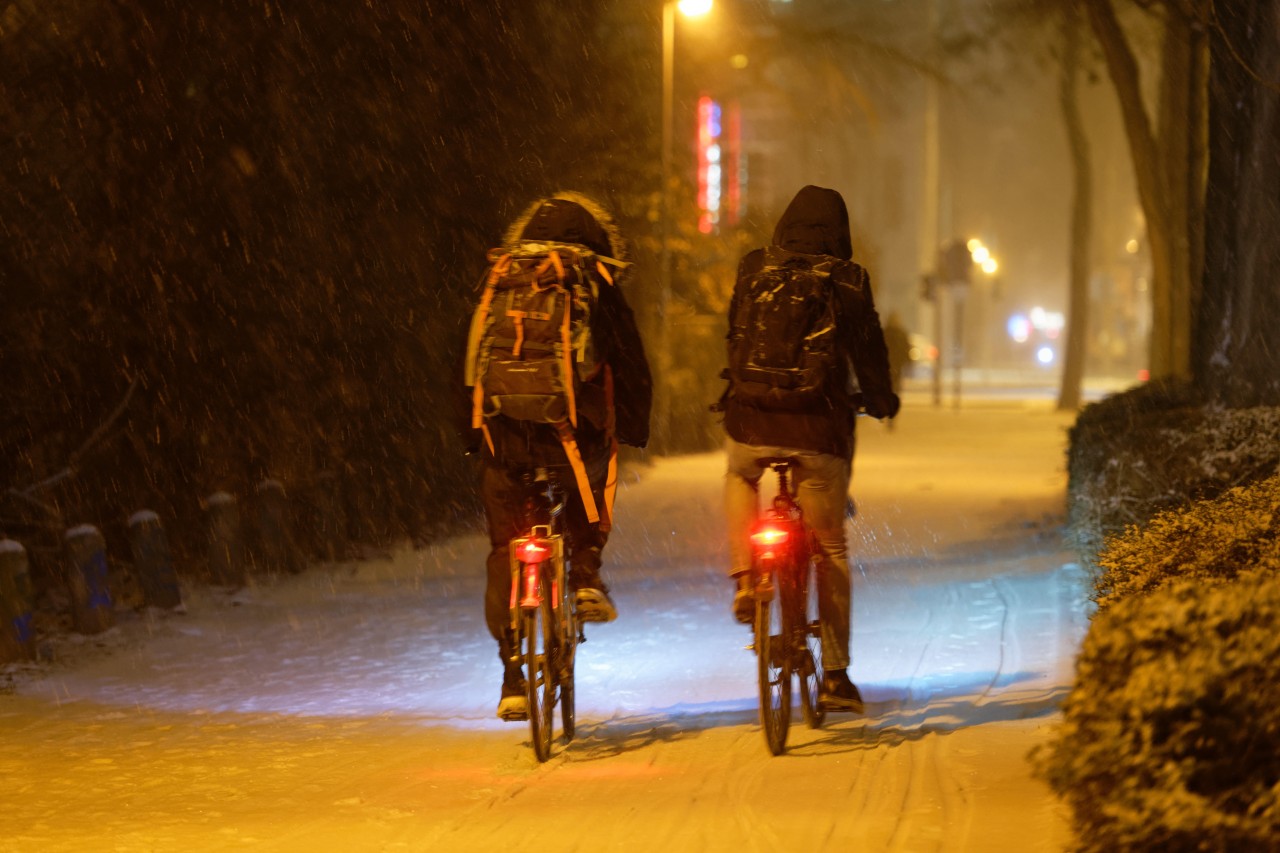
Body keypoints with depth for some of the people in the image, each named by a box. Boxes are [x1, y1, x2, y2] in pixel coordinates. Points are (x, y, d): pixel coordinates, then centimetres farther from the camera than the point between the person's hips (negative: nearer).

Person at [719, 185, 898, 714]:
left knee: (740, 478, 36)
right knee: (831, 550, 11)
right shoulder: (847, 282, -2)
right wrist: (881, 401, 23)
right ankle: (835, 675, 12)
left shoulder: (752, 269, 4)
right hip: (819, 430, -1)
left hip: (751, 421, 1)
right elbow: (868, 352, 3)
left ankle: (744, 578, 14)